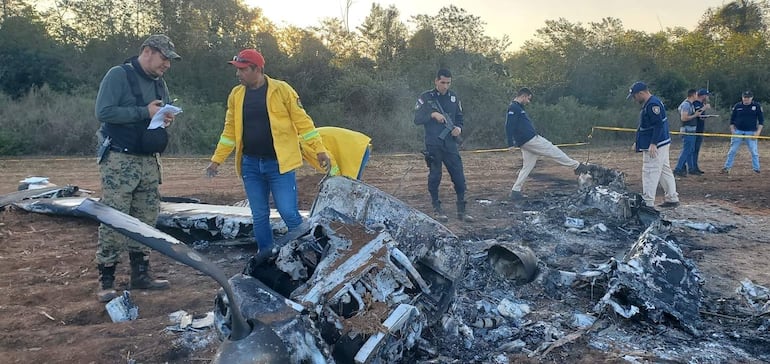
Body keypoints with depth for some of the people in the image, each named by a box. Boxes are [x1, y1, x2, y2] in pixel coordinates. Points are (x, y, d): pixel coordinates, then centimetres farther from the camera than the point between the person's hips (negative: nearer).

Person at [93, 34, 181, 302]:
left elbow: (165, 112, 23)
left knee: (146, 219, 10)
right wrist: (145, 112, -20)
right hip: (119, 160, -7)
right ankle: (106, 281, 0)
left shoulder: (159, 82, 14)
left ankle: (140, 274, 19)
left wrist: (167, 118, -2)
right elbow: (103, 111, -18)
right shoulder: (118, 75, -8)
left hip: (150, 161, 8)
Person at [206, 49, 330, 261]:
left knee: (288, 212, -6)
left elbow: (302, 121, -4)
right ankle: (265, 252, 25)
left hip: (278, 163, -4)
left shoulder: (281, 89, -5)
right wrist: (217, 160, 11)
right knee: (259, 215, 10)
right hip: (250, 165, 5)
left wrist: (319, 150, -8)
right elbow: (230, 131, 14)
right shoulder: (236, 95, 8)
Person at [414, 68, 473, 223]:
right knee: (434, 177, 3)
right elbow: (417, 119, -7)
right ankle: (437, 210, 14)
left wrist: (459, 128, -4)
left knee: (459, 177, 0)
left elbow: (459, 117, 17)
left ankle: (461, 210, 10)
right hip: (433, 145, -3)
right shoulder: (426, 97, -2)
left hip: (450, 144, 3)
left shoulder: (453, 97, 10)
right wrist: (433, 114, -22)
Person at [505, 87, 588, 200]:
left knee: (527, 167, 11)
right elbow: (509, 126, -21)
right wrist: (511, 144, -25)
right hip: (529, 140, -11)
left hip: (527, 142, 11)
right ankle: (577, 166, 13)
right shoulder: (513, 108, -13)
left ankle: (516, 191, 9)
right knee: (553, 151, 0)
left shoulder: (518, 108, 19)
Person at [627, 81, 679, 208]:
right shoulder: (648, 104, 15)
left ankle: (648, 203, -7)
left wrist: (653, 144, -27)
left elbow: (659, 125, -24)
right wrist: (638, 142, 24)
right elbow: (645, 126, 23)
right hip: (662, 144, 11)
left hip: (656, 146, -11)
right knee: (665, 171, 15)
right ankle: (672, 198, 23)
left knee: (650, 173, -9)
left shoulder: (653, 104, -18)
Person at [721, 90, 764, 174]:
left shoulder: (757, 106, 1)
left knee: (754, 152, 0)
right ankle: (726, 168, 7)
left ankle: (756, 170, 9)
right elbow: (732, 119, 10)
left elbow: (761, 120, 3)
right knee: (732, 151, 2)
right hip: (738, 132, 1)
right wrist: (732, 130, 0)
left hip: (751, 132, -1)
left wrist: (758, 132, -7)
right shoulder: (737, 106, 4)